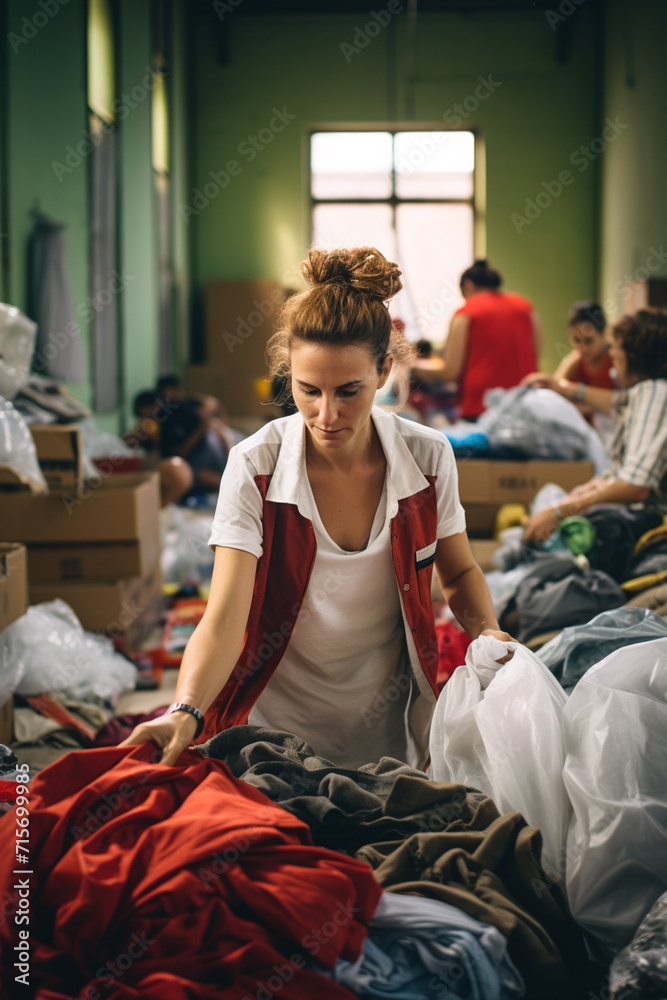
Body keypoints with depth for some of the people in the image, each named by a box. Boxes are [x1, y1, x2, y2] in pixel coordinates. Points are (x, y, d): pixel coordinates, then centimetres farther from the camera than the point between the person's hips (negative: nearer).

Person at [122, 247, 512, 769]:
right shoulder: (256, 469, -19)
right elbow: (224, 620, -28)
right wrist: (185, 714, -45)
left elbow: (460, 573, 7)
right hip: (279, 728, -2)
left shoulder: (428, 458, -11)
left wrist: (489, 634, -12)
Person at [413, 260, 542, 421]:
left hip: (479, 406, -4)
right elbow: (536, 355, 14)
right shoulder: (525, 306, 12)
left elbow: (451, 372, -2)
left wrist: (418, 366, 17)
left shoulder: (465, 313, 0)